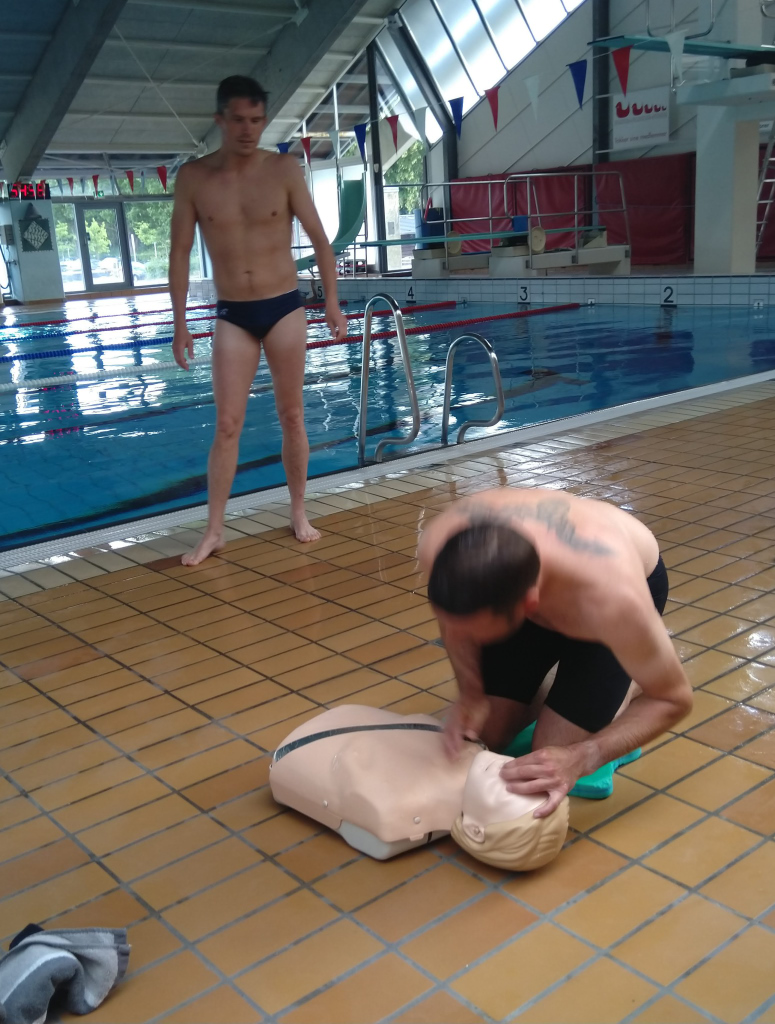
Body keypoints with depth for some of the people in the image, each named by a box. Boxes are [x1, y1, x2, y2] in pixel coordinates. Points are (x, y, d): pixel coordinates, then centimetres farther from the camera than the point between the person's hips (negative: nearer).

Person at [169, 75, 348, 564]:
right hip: (232, 316, 0)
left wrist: (332, 303, -3)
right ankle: (214, 531, 6)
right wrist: (180, 324, 0)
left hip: (285, 308, 0)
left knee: (292, 416, 8)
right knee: (227, 424, -1)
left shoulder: (284, 169, -4)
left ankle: (299, 513, 22)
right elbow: (180, 254, 2)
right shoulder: (194, 177, -2)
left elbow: (319, 239, 1)